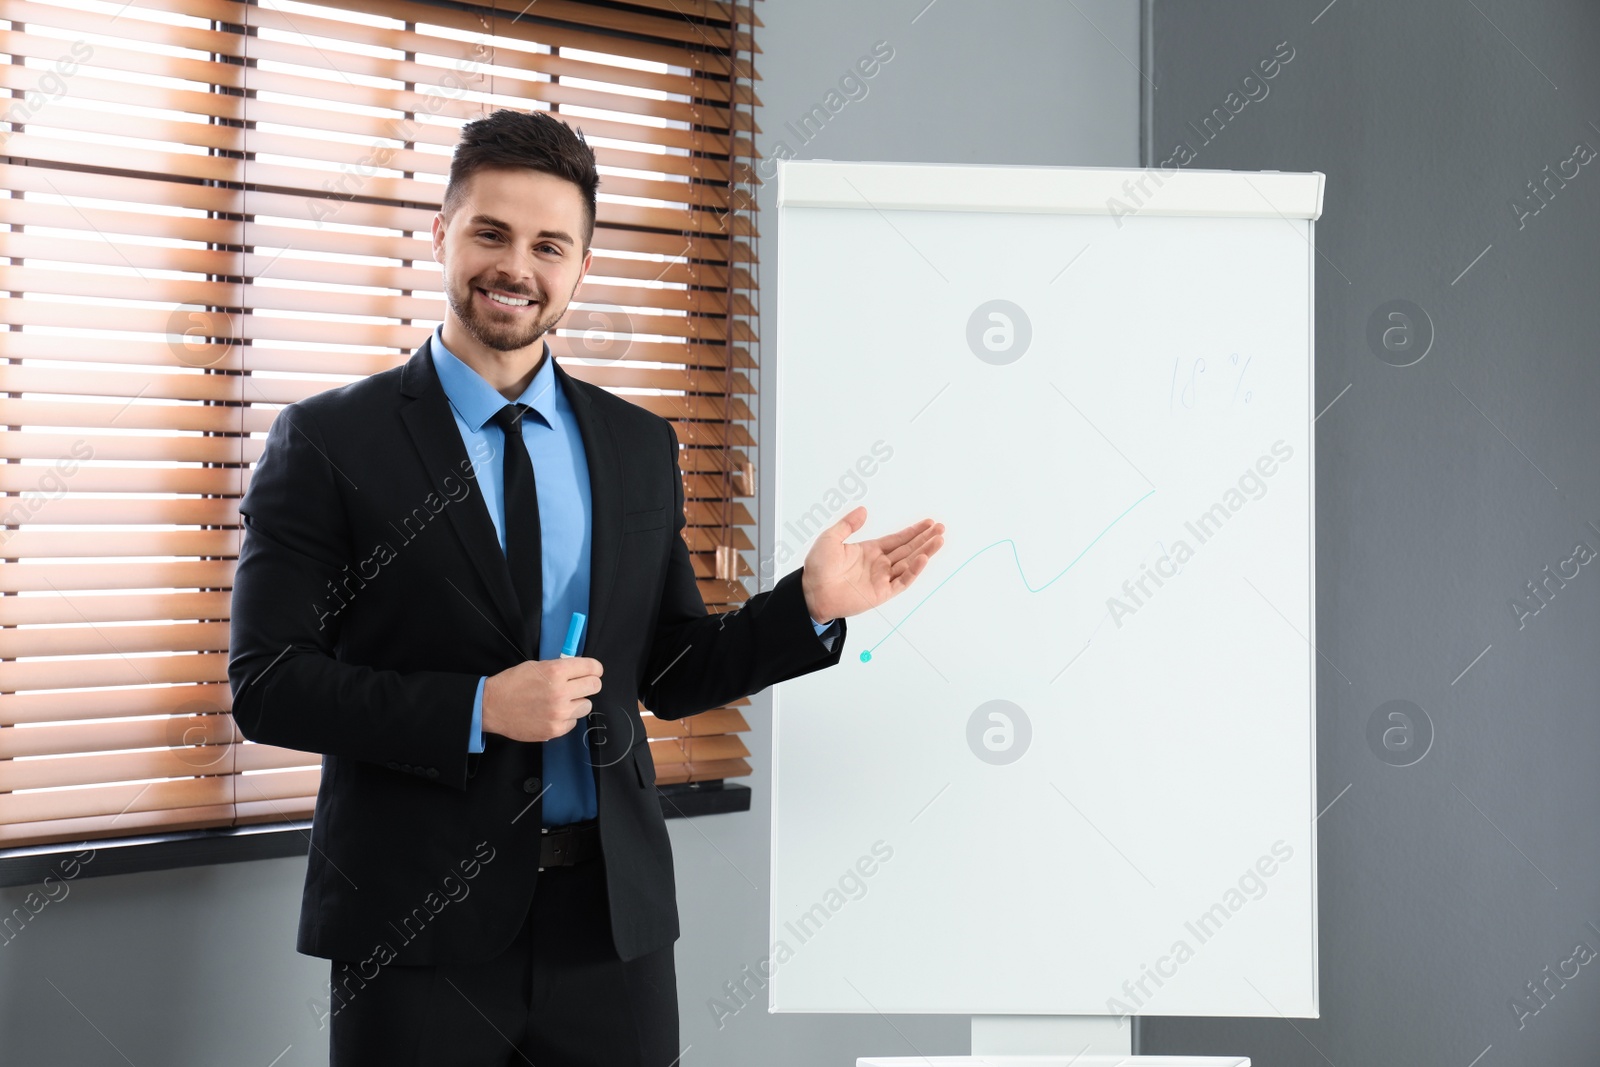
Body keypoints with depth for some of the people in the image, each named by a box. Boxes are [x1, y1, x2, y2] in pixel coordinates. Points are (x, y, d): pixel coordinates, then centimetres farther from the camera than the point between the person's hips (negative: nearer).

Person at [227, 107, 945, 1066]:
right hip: (417, 928, -3)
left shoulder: (642, 447, 8)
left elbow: (670, 676, 12)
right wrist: (477, 710, -17)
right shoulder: (329, 442, -3)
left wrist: (810, 605, -3)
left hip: (611, 918, 3)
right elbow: (267, 684, -8)